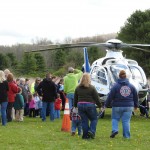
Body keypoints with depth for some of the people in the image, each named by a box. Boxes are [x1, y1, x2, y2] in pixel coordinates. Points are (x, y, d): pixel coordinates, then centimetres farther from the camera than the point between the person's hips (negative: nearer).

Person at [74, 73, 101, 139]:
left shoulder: (78, 88, 8)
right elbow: (96, 98, -4)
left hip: (80, 105, 4)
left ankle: (85, 135, 7)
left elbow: (75, 99, 14)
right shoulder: (92, 88, -5)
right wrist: (100, 105, 4)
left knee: (84, 121, 8)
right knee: (94, 119, 11)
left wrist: (75, 106, 24)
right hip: (90, 105, -4)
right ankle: (91, 131, -8)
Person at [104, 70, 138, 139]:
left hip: (117, 106, -2)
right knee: (126, 121, 5)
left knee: (115, 118, 14)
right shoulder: (131, 86, 5)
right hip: (128, 106, 2)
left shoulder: (115, 86, -7)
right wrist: (136, 105, 25)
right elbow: (135, 97, 13)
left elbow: (110, 96, -7)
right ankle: (126, 136, 3)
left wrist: (106, 105, 1)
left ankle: (115, 130, -7)